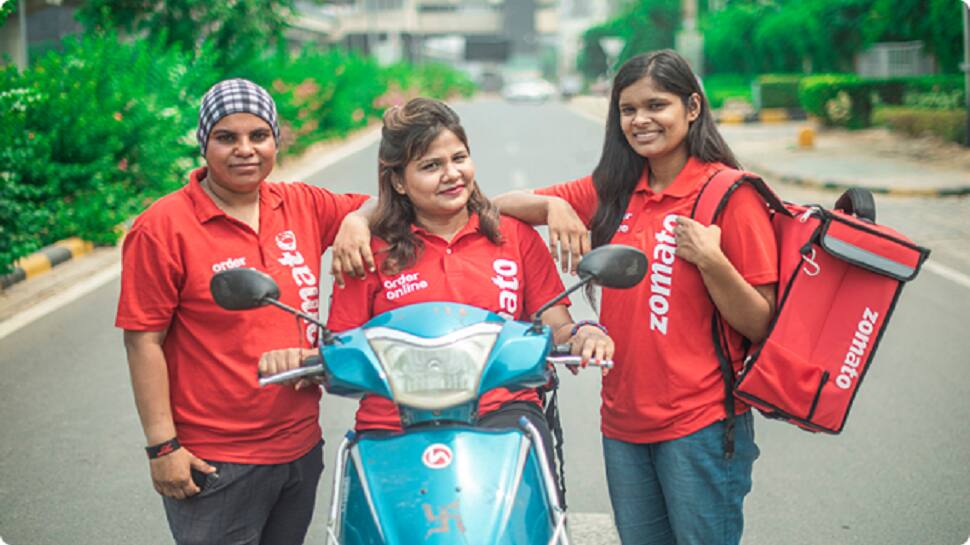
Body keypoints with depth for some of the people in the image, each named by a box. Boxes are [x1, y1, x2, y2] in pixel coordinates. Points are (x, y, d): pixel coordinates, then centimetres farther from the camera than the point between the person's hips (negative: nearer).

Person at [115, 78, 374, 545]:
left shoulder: (303, 207, 3)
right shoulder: (163, 227, -11)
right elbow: (144, 342, -12)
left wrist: (357, 218, -10)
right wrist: (162, 446, -15)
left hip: (302, 449, 6)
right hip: (215, 463, -5)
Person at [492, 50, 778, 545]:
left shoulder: (730, 192, -8)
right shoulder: (613, 191, 8)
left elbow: (762, 326, -9)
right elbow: (501, 205, 9)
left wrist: (711, 261, -23)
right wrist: (554, 204, -9)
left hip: (701, 425, -5)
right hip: (623, 424, 5)